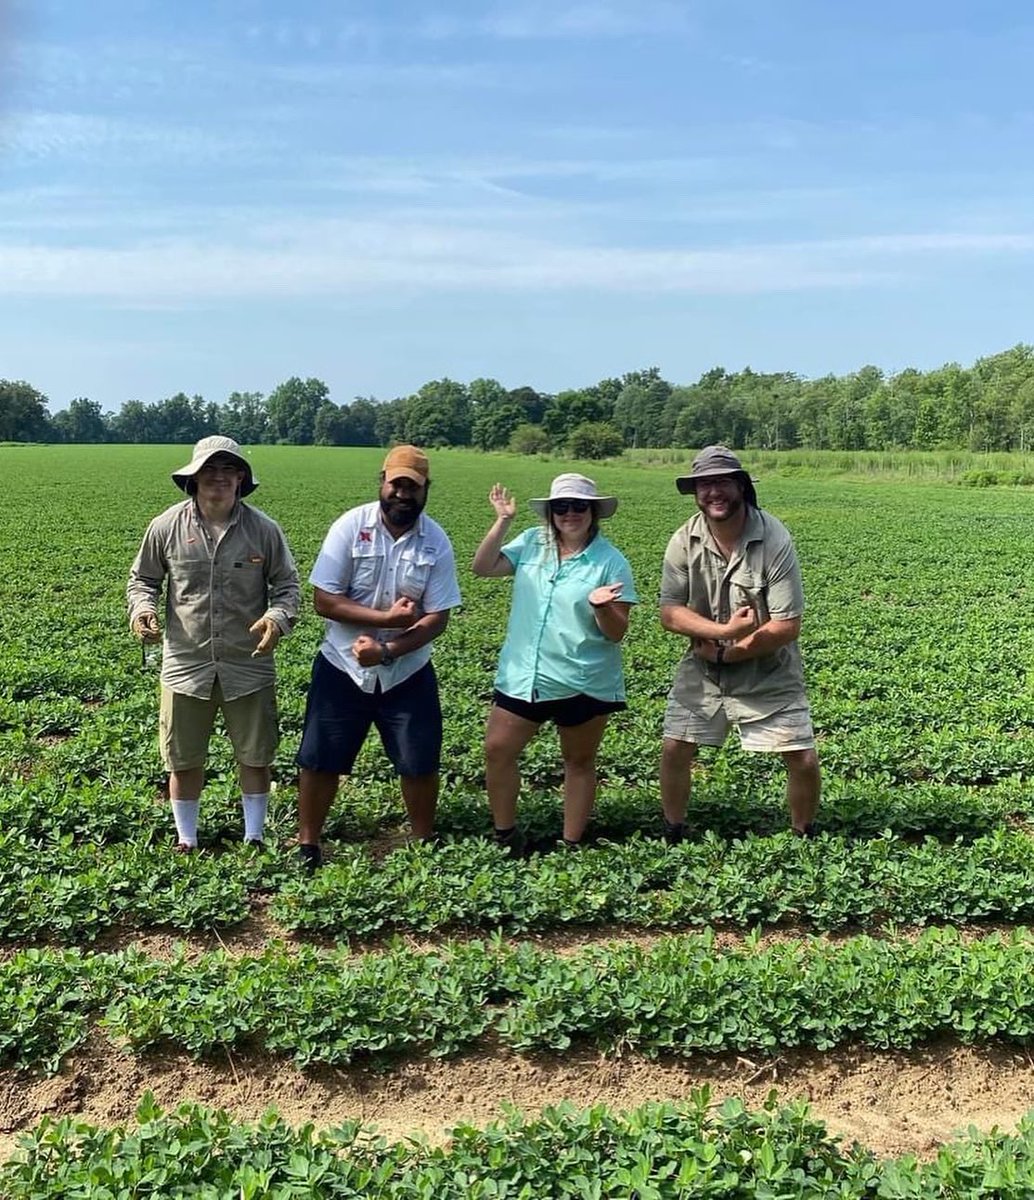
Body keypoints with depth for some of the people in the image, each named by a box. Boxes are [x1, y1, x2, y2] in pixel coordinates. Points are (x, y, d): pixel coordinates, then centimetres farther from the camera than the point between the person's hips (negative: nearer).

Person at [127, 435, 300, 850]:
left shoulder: (264, 529, -6)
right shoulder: (167, 527, -5)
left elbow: (287, 585, 2)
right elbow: (142, 579, 9)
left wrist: (278, 618, -18)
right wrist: (142, 607, -13)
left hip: (249, 665, 0)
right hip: (185, 665, 1)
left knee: (254, 757, 13)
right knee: (184, 761, 13)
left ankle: (254, 839, 33)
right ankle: (186, 842, 35)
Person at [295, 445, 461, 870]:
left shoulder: (437, 542, -8)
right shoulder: (350, 527, -12)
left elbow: (437, 618, -10)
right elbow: (324, 601, -14)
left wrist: (386, 650, -24)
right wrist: (387, 618, -23)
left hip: (408, 672, 1)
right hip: (343, 668, -1)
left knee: (420, 764, 10)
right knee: (320, 760, 6)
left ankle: (424, 844, 31)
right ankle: (307, 844, 24)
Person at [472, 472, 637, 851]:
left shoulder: (610, 561, -9)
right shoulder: (532, 543, 1)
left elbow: (617, 632, -10)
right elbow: (483, 567, -5)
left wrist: (601, 607, -31)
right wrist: (502, 522, -13)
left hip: (584, 683, -3)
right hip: (523, 676, 3)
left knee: (579, 762, 12)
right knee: (497, 750, 5)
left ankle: (572, 844, 28)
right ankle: (505, 835, 24)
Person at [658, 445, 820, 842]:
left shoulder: (774, 541, -20)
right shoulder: (684, 541, -10)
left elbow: (787, 627, -20)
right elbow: (670, 612, -10)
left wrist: (726, 651, -17)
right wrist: (725, 629, -25)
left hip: (768, 673, -2)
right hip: (702, 671, 3)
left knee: (803, 760, -4)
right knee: (673, 749, 4)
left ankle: (804, 838, 23)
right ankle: (673, 835, 27)